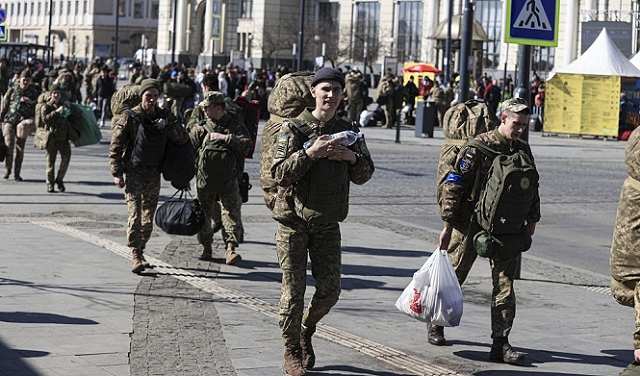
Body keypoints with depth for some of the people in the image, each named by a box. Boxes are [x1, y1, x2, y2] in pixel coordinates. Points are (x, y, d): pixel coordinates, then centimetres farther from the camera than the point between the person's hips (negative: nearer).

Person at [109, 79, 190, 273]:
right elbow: (115, 146, -6)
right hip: (133, 172, -5)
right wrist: (117, 173, -11)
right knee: (135, 214, -15)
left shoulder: (165, 116, 4)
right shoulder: (130, 117, -8)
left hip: (153, 174, 5)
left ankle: (140, 251, 23)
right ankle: (136, 256, -18)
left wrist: (167, 127, -17)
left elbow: (183, 138, 0)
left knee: (148, 217, 10)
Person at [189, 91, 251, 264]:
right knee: (203, 215, 9)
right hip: (204, 181, 2)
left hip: (228, 180, -2)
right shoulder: (200, 128, 3)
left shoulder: (235, 126, -1)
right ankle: (206, 248, 22)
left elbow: (246, 144, -14)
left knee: (231, 213, -10)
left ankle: (231, 248, -12)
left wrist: (225, 137, -19)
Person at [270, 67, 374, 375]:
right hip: (293, 222, -3)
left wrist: (353, 158, -12)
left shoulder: (348, 131, 7)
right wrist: (310, 153, -26)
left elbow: (364, 176, 9)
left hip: (327, 225, 3)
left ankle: (306, 330, 31)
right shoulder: (293, 128, -6)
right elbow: (280, 173, -14)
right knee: (293, 292, 0)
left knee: (329, 290, 2)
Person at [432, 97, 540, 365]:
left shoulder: (523, 150, 7)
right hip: (471, 223, -4)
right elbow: (452, 185, -12)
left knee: (505, 283, -3)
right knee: (453, 276, 8)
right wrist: (448, 225, -13)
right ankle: (436, 325, 30)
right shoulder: (478, 147, -12)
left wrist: (532, 219, 20)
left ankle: (500, 343, -2)